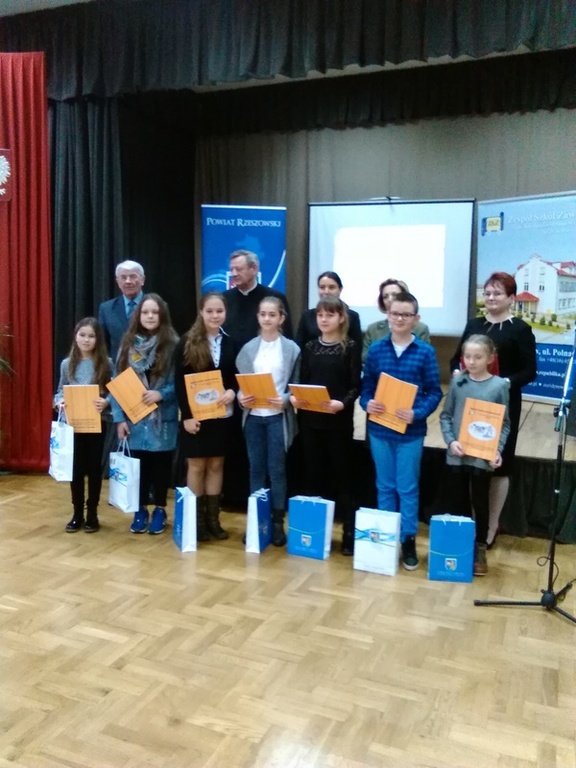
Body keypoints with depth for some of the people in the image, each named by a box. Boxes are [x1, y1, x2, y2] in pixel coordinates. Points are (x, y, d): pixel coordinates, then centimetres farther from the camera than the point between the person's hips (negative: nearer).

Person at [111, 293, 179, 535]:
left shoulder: (172, 344, -5)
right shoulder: (128, 343, 3)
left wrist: (161, 394, -20)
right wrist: (119, 417, -2)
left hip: (163, 418, -2)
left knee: (161, 464, 8)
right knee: (138, 464, 9)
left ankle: (159, 510, 24)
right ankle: (141, 510, 25)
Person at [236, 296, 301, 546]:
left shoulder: (291, 348, -1)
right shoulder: (248, 348, 5)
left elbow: (296, 384, -1)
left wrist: (285, 400, -18)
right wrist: (241, 398, -13)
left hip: (278, 416, -2)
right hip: (253, 416, 2)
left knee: (276, 470, 4)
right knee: (256, 470, 10)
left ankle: (278, 522, 16)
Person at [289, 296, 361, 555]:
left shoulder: (350, 348, -1)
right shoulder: (309, 347, 10)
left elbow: (356, 386, -6)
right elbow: (301, 381, 10)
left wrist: (342, 403, -23)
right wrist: (294, 397, -10)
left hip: (339, 421, -3)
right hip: (310, 420, 4)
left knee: (342, 475, 3)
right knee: (313, 475, 10)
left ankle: (349, 533, 12)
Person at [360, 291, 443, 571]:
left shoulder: (425, 352, -4)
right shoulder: (376, 349, 3)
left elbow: (435, 392, -4)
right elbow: (366, 387, 6)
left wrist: (418, 413, -19)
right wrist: (367, 404, -14)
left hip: (411, 432, -2)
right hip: (379, 429, 2)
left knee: (408, 489, 6)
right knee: (385, 487, 13)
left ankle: (408, 540, 19)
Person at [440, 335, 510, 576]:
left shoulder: (499, 385, -5)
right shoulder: (457, 382, 0)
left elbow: (505, 423, -1)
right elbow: (445, 416, 4)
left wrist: (497, 449, -14)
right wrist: (450, 441, -11)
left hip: (483, 456, -2)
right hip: (457, 454, 2)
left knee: (480, 503, 10)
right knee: (456, 502, 13)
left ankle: (479, 549, 25)